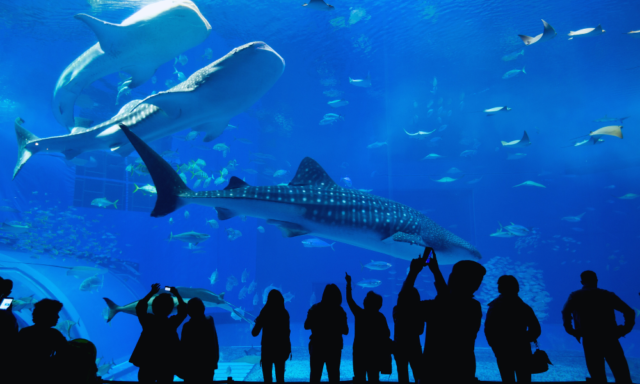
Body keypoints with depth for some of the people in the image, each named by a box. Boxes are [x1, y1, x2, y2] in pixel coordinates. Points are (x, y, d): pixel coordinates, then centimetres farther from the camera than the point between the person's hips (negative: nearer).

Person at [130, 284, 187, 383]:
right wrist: (177, 295, 12)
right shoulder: (172, 323, -13)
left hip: (147, 364, 1)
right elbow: (183, 311, 5)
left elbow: (139, 307, 8)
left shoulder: (148, 321, -11)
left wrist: (152, 293, 12)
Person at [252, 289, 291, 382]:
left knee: (267, 378, 6)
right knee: (280, 378, 13)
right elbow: (287, 332, 6)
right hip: (281, 349, 3)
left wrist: (257, 322, 11)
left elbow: (255, 333, -6)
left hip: (267, 349, -3)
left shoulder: (265, 313, -9)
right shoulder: (284, 313, -2)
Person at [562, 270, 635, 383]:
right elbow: (629, 311, 10)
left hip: (590, 340, -1)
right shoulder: (608, 294, 15)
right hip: (610, 338, 1)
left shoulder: (575, 296, 9)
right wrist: (625, 329, 14)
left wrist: (571, 331, 0)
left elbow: (566, 312, -8)